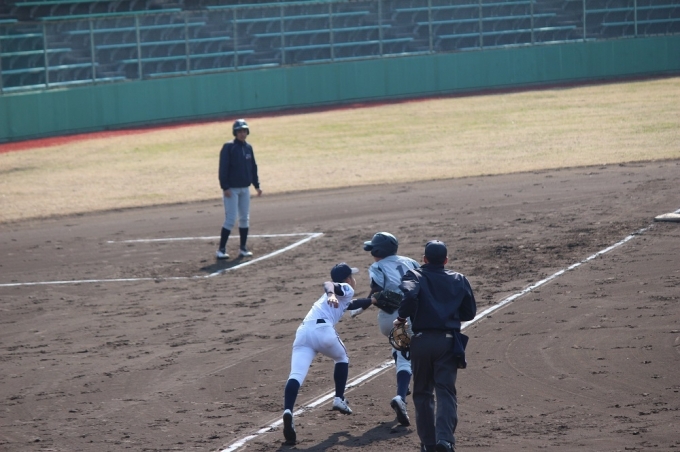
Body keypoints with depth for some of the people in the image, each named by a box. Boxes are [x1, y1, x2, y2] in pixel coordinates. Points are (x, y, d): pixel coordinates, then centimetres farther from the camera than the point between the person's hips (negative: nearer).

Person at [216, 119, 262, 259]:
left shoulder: (248, 148, 8)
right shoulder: (228, 147, -11)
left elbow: (253, 167, 16)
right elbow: (223, 168, -14)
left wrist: (256, 185, 12)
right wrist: (225, 187, -18)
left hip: (245, 188, 7)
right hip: (231, 189, -6)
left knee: (245, 219, 9)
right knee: (230, 220, -10)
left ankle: (243, 248, 17)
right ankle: (221, 250, -5)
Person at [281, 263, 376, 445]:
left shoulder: (339, 295, 40)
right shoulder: (346, 289, 16)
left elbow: (351, 305, 61)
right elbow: (329, 284, -7)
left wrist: (372, 300, 72)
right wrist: (331, 294, -29)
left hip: (303, 332, 5)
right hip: (322, 329, -5)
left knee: (296, 375, -15)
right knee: (341, 358, 29)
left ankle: (288, 411, -38)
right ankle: (339, 399, 23)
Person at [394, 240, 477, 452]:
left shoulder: (415, 276, 2)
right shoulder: (459, 280, 11)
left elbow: (409, 294, -20)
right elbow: (469, 312, 14)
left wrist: (402, 318, -6)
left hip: (421, 340, -1)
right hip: (448, 341, 1)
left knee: (423, 393, 12)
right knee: (446, 391, -3)